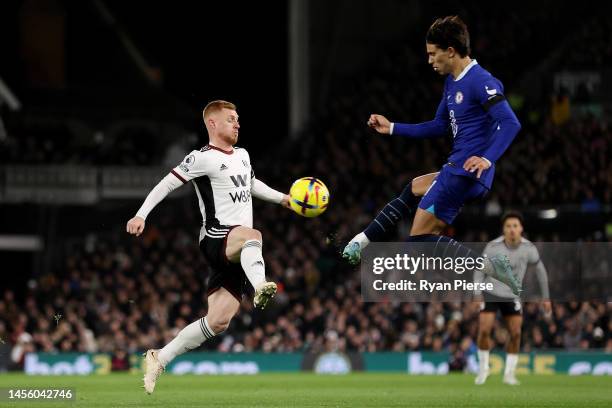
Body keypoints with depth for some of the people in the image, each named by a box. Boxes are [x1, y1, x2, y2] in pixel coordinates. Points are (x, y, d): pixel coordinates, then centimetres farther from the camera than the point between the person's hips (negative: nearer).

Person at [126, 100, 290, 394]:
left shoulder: (242, 155, 20)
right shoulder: (203, 158, -5)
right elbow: (167, 183, -6)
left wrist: (283, 198, 32)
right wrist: (141, 215, -15)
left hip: (238, 253, 7)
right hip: (216, 240, -7)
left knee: (218, 320, -1)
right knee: (252, 236, -40)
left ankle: (159, 359, 10)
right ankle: (260, 287, -67)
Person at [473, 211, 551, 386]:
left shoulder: (529, 249, -12)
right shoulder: (492, 247, -18)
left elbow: (540, 269, 4)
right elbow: (480, 270, -5)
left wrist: (546, 297, 6)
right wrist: (477, 294, -15)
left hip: (512, 297, 2)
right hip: (491, 294, -2)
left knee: (516, 334, -6)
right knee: (484, 330, -12)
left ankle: (509, 373, 9)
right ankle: (483, 368, 10)